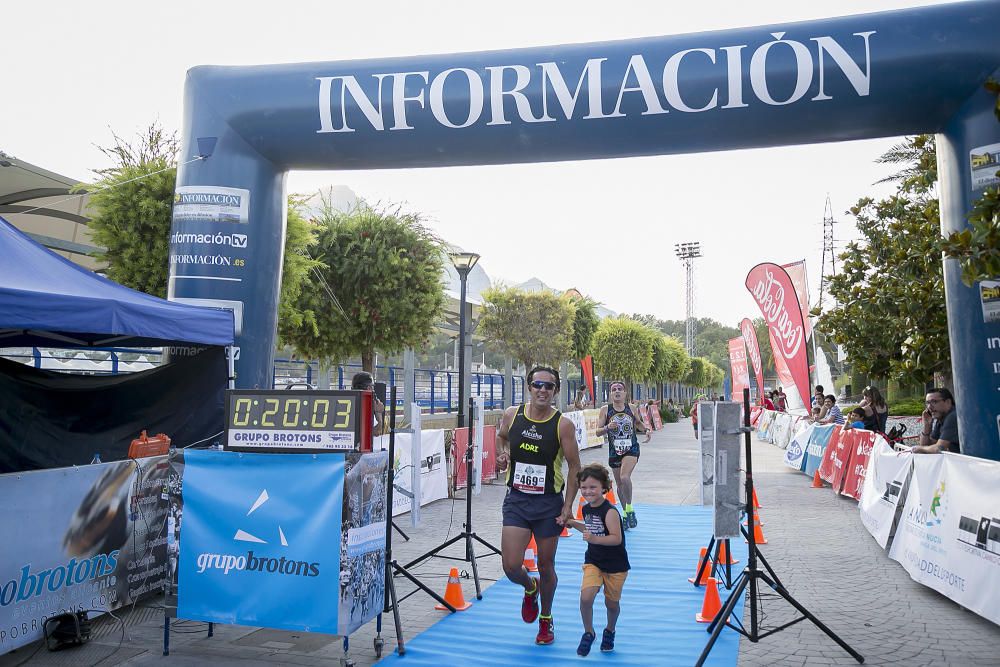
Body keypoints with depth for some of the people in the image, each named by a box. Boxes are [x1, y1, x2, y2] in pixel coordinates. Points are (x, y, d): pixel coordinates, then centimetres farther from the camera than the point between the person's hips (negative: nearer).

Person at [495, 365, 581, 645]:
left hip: (549, 502, -1)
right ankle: (530, 588, 31)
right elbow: (501, 436, 19)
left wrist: (568, 506, -9)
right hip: (516, 499, 2)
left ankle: (546, 619, 37)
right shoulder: (512, 414, -4)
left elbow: (574, 467, -5)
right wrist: (501, 454, -2)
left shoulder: (563, 425, -11)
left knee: (546, 566, 11)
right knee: (511, 566, -6)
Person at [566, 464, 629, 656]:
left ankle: (610, 631, 42)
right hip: (593, 561, 4)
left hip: (615, 565, -4)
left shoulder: (610, 511, -23)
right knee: (585, 597, -15)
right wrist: (572, 523, 9)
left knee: (612, 603, 12)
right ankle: (588, 633, 8)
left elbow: (617, 538, -28)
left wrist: (595, 539, -39)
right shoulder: (586, 509, -1)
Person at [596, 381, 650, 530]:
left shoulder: (631, 409, 2)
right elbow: (598, 432, -4)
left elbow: (638, 422, 22)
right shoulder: (605, 409, -3)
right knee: (619, 483, 11)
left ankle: (629, 509, -4)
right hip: (614, 450, 1)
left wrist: (645, 430, 3)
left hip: (631, 448, -1)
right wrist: (607, 427, -23)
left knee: (625, 477, -23)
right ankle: (626, 513, 30)